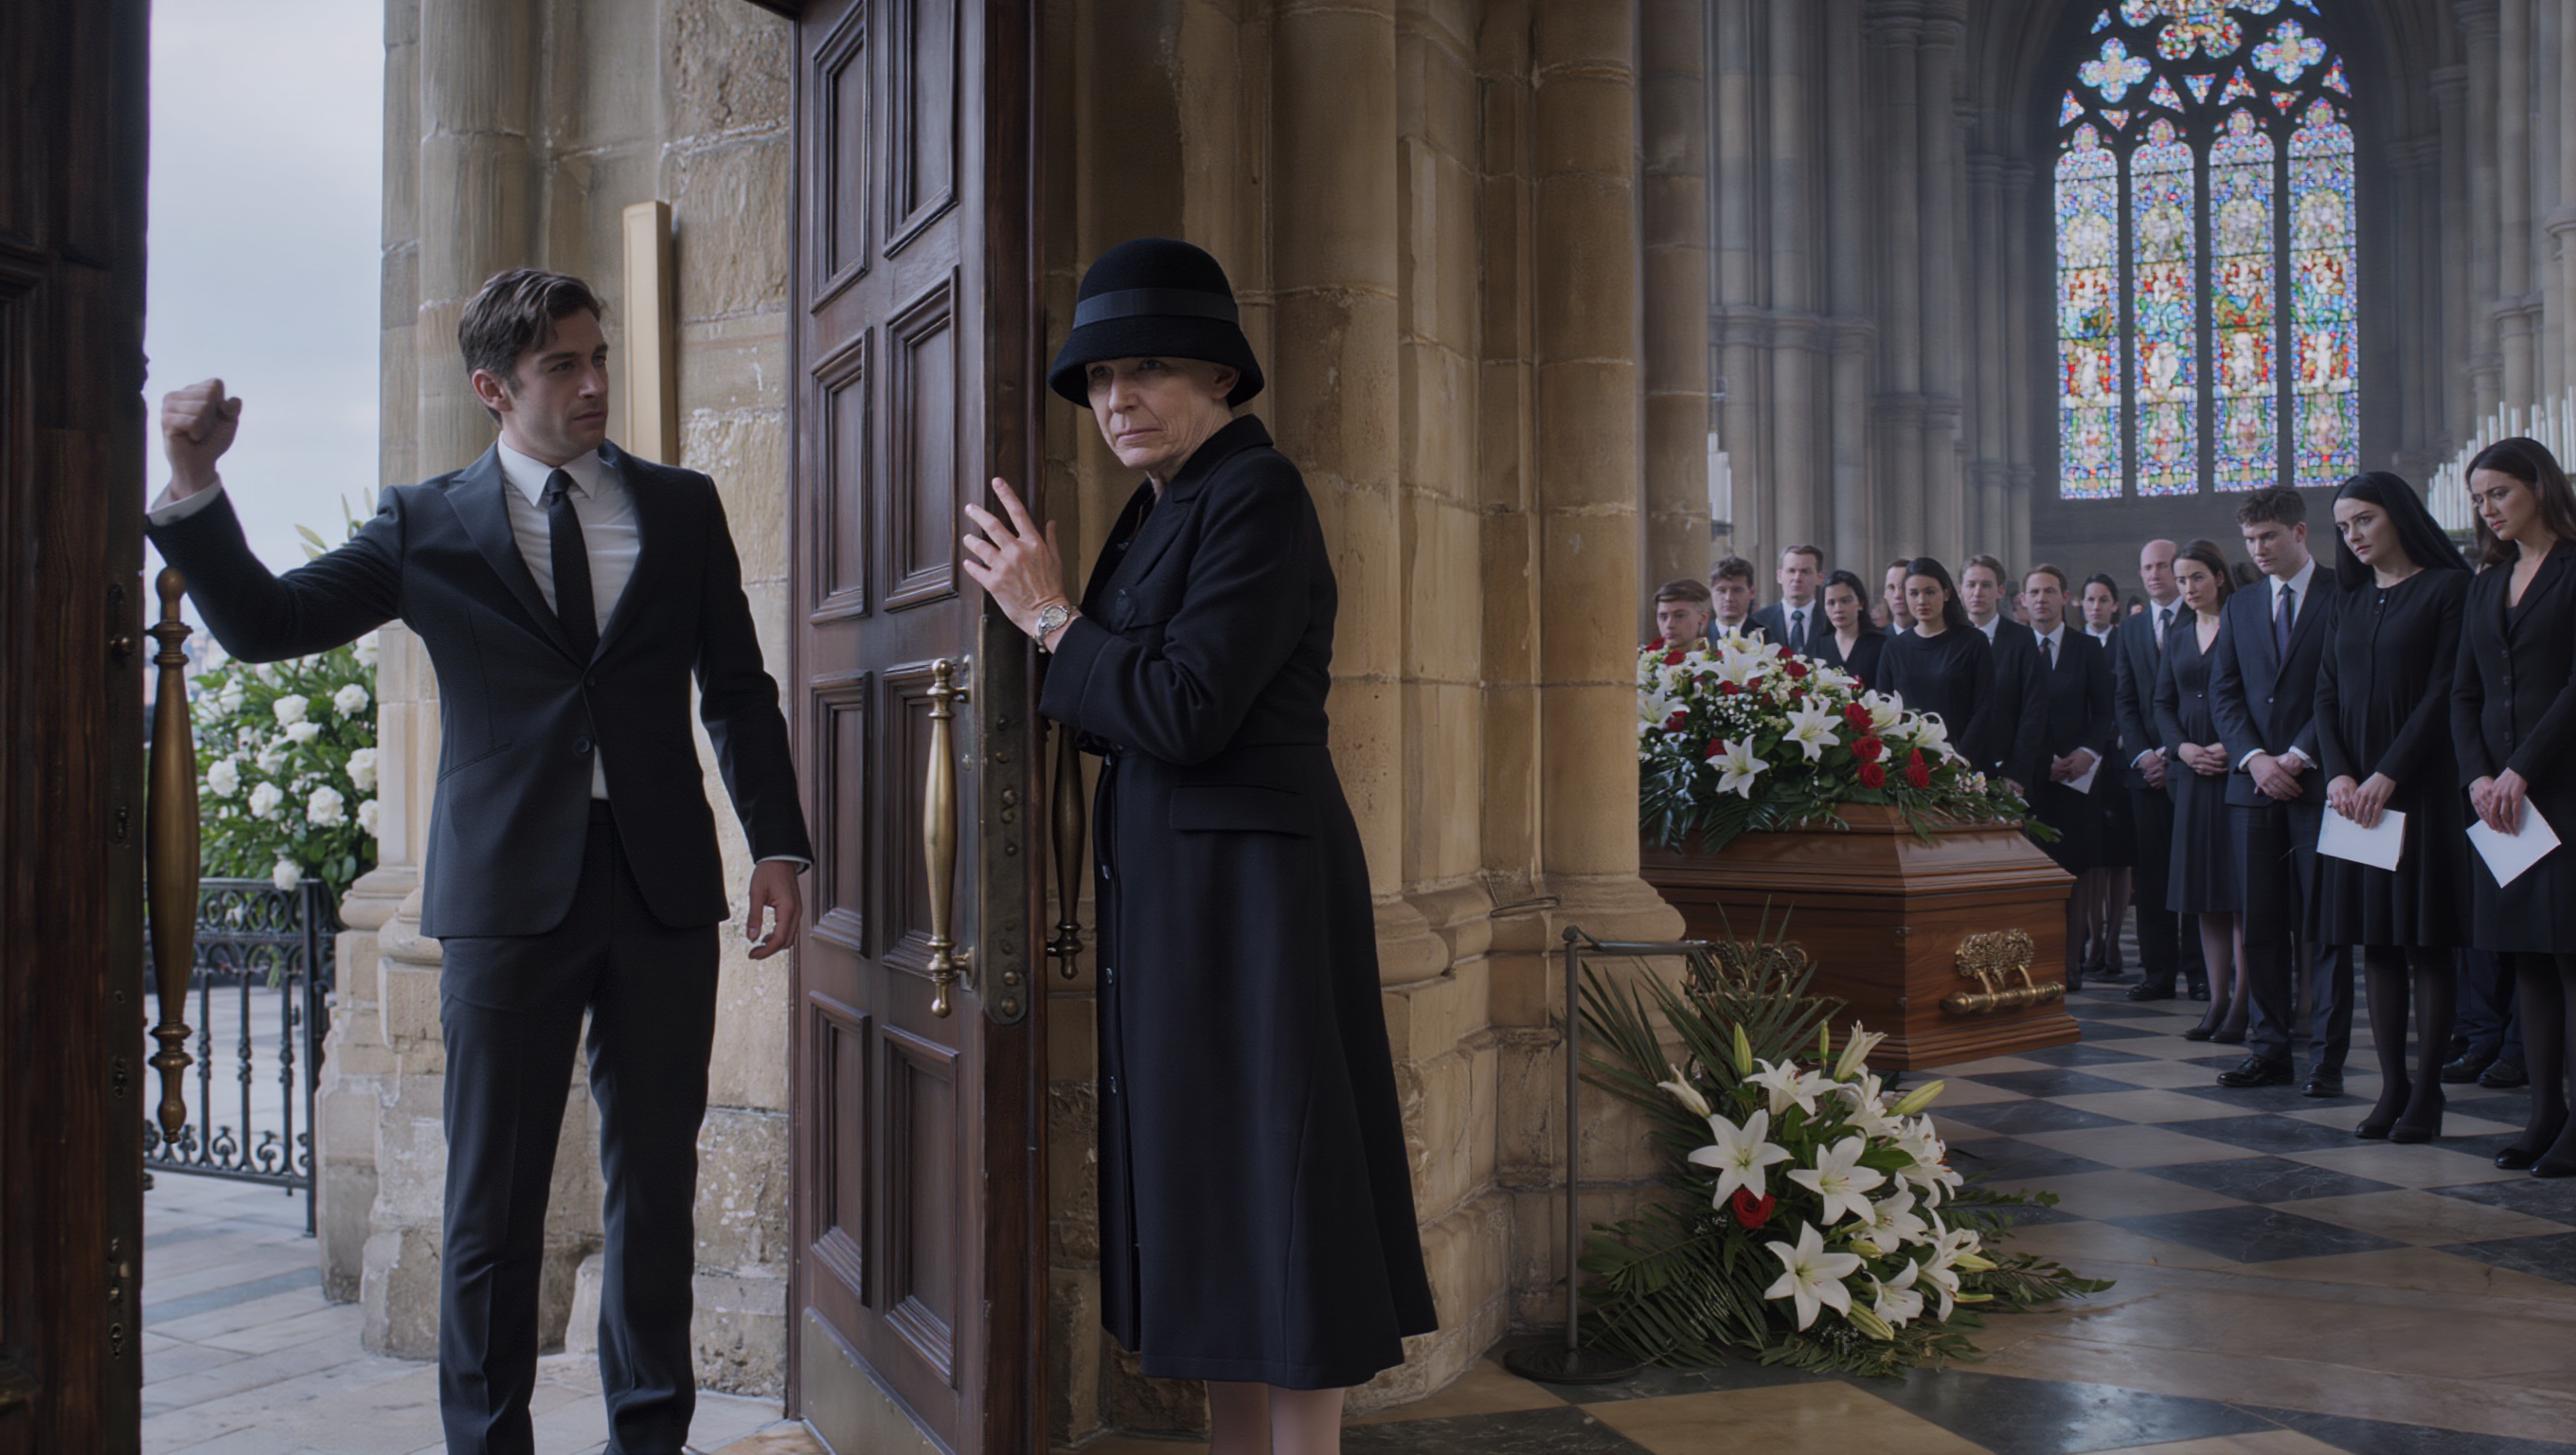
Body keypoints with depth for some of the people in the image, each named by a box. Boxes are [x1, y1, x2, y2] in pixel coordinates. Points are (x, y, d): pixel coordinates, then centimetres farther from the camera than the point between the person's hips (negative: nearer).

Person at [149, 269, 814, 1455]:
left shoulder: (682, 507, 10)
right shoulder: (428, 524, 6)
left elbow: (736, 687, 10)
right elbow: (264, 623, 6)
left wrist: (777, 845, 1)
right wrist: (195, 490, -10)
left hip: (662, 885, 2)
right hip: (507, 892, -1)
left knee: (656, 1182, 10)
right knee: (493, 1200, 4)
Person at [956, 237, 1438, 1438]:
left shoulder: (1257, 494, -13)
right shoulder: (1157, 509, 15)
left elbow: (1185, 714, -21)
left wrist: (1051, 618, -9)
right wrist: (1041, 613, 3)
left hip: (1250, 887, -10)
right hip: (1167, 888, 10)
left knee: (1270, 1185, -2)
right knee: (1210, 1203, 14)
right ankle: (1237, 1443, 25)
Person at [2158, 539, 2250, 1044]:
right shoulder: (2177, 636, 15)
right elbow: (2163, 703, 13)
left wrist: (2230, 746, -17)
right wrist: (2183, 747, -4)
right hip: (2191, 771, 6)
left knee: (2241, 890, -5)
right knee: (2204, 892, 7)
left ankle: (2241, 1004, -2)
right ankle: (2217, 1001, 11)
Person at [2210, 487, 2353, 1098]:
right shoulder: (2240, 606, 16)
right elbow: (2223, 691, 10)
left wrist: (2299, 756, -12)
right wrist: (2255, 758, -5)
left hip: (2319, 780, -4)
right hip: (2255, 783, 5)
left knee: (2324, 923, -2)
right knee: (2262, 921, 6)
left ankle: (2328, 1056, 3)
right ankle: (2270, 1048, 12)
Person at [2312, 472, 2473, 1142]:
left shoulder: (2447, 588, -2)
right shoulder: (2346, 600, 15)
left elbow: (2445, 689, -9)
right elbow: (2326, 692, 9)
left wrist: (2389, 774, -16)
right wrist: (2338, 773, -6)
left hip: (2421, 783, -5)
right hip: (2355, 789, 5)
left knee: (2427, 942, -3)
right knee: (2375, 942, 4)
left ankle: (2426, 1092, 1)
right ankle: (2391, 1087, 8)